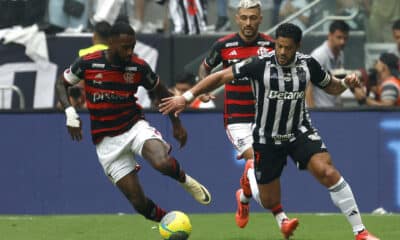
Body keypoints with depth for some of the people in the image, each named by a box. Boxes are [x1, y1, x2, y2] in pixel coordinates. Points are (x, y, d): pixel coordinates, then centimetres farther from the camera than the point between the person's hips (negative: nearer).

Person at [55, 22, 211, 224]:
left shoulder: (139, 67, -6)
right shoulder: (88, 64, -10)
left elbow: (161, 92, 12)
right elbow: (61, 84, 6)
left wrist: (177, 124, 15)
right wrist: (70, 112, -10)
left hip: (135, 126, 0)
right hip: (107, 141, 0)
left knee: (162, 163, -33)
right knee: (138, 202, -9)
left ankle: (185, 180, 2)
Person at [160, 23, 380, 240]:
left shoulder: (308, 64, -8)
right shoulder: (260, 64, -18)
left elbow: (330, 86, 10)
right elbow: (222, 77, -13)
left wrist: (346, 83, -13)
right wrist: (187, 97, -16)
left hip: (300, 131, 1)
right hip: (266, 139, -1)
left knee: (327, 172, -24)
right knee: (270, 203, 6)